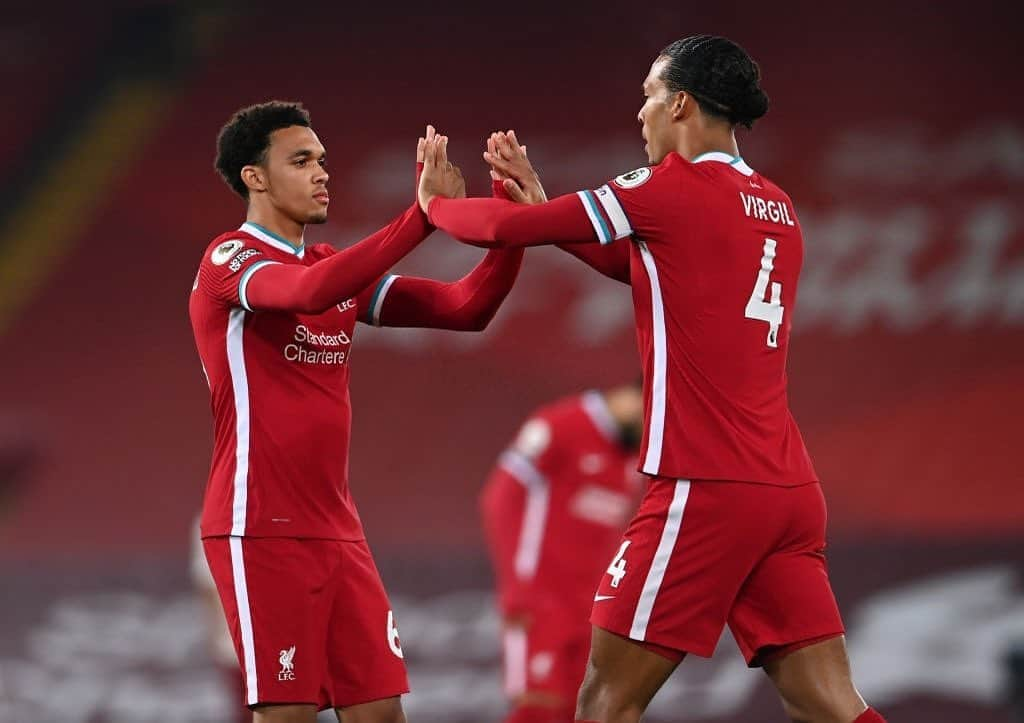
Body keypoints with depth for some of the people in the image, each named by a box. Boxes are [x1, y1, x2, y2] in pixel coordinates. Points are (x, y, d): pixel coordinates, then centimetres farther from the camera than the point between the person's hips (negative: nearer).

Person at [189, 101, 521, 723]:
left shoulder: (338, 269, 15)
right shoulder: (229, 259, -8)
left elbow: (466, 309, 11)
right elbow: (309, 291, -30)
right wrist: (423, 216, -30)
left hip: (337, 529, 7)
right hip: (260, 530, -7)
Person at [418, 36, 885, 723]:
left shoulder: (674, 188, -6)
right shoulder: (776, 208, 16)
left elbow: (512, 229, -1)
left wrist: (436, 203, 18)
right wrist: (541, 201, 28)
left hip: (706, 489, -7)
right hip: (789, 488, 7)